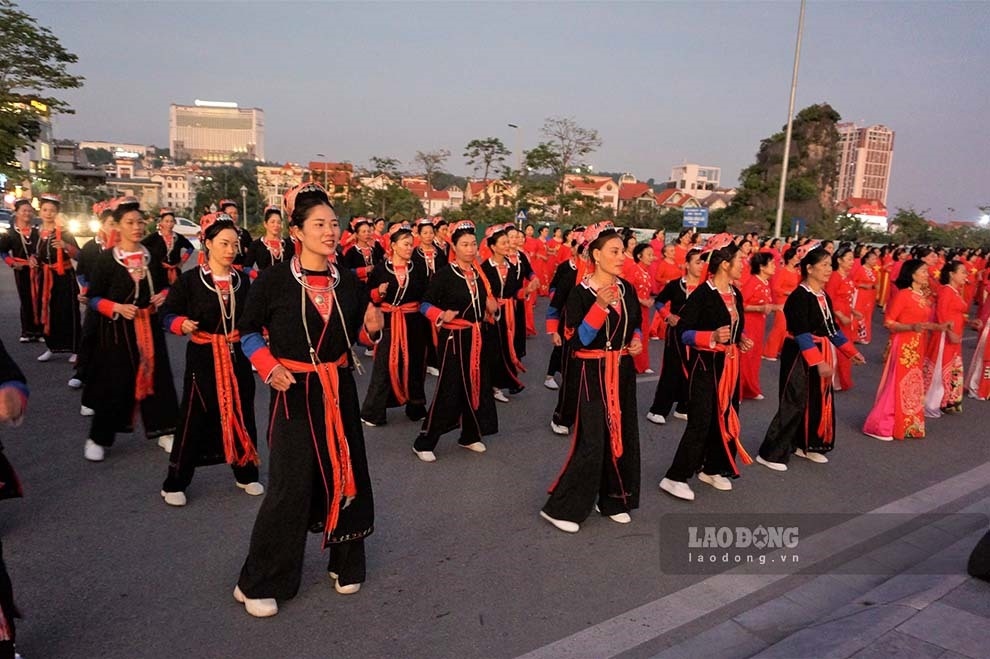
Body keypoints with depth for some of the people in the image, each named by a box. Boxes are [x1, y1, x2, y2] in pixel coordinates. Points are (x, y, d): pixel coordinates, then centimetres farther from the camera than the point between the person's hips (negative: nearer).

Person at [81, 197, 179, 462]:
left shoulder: (151, 256, 6)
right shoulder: (106, 258, -6)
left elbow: (164, 286, 17)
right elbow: (93, 297, -4)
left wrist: (162, 297, -5)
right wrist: (116, 307, -20)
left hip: (149, 325, 4)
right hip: (118, 329, -3)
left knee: (156, 376, 6)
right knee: (115, 382, 0)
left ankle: (164, 432, 16)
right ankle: (98, 438, 16)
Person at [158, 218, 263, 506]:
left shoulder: (242, 280, 5)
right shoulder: (189, 279, -7)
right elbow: (168, 313, -6)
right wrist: (182, 324, -24)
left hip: (238, 356, 4)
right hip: (203, 357, -3)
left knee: (242, 415, 10)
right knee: (194, 419, 2)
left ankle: (246, 474, 27)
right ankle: (175, 482, 17)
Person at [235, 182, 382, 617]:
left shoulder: (348, 281, 2)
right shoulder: (273, 280, -9)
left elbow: (360, 334, 11)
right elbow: (249, 332, 0)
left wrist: (372, 325, -11)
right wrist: (270, 368, -15)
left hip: (339, 390, 4)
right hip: (294, 393, -4)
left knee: (347, 476, 11)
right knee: (290, 487, -2)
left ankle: (345, 564, 33)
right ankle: (258, 584, 17)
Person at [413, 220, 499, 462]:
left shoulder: (478, 273, 7)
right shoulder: (444, 274, -12)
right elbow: (425, 304, -11)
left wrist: (492, 306, -1)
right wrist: (441, 316, -28)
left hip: (476, 337, 7)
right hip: (453, 338, -7)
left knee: (476, 385, 12)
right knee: (448, 390, -6)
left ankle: (470, 436, 29)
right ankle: (423, 443, 6)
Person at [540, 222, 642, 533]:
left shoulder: (627, 289, 5)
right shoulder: (580, 293, -14)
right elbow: (577, 340, -20)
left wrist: (636, 341, -1)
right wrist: (600, 306, -28)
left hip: (623, 372, 7)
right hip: (593, 375, -7)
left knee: (623, 436, 11)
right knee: (592, 443, -6)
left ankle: (612, 501, 28)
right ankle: (561, 507, 7)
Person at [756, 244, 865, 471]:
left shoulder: (824, 296, 9)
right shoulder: (799, 297, -17)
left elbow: (833, 328, 18)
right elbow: (802, 335, -23)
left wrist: (852, 352, 17)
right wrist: (818, 362, -27)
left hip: (821, 355, 9)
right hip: (800, 357, -9)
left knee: (819, 402, 14)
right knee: (794, 404, -7)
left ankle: (805, 446, 31)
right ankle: (771, 454, 1)